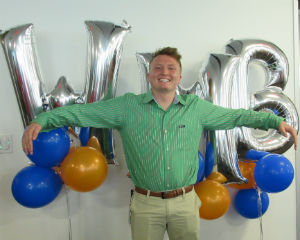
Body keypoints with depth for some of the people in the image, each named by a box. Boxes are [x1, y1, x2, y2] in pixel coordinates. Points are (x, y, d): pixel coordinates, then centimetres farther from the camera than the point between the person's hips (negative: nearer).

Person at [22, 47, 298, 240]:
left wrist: (275, 120, 6)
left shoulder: (197, 108, 1)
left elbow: (235, 115, 9)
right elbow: (84, 111, -8)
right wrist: (42, 120, -17)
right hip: (146, 204, -1)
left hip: (185, 202, 2)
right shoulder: (128, 106, -5)